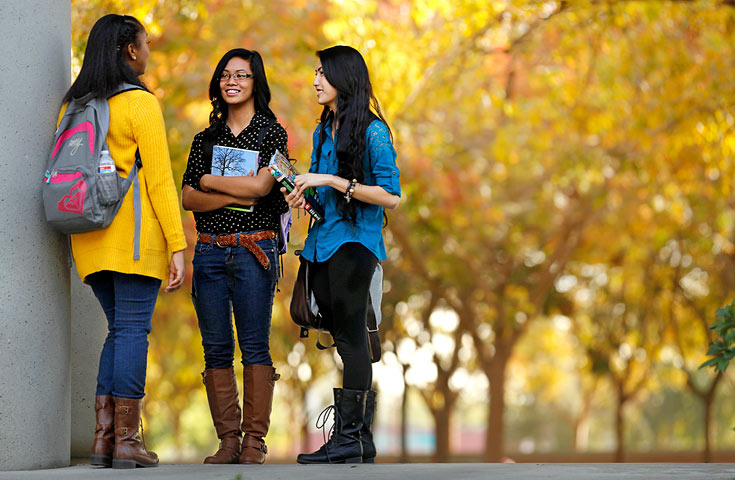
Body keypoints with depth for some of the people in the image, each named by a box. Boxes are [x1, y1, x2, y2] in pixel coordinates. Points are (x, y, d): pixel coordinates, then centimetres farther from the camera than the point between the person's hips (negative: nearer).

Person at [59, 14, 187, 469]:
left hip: (91, 238, 6)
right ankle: (127, 441, -3)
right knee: (133, 329, -3)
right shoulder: (141, 103, -6)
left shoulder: (73, 104, 13)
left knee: (120, 329, 13)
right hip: (135, 232, -6)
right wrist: (177, 246, -8)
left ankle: (104, 438, 7)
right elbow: (160, 178, -9)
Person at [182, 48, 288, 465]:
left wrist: (209, 180, -1)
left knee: (254, 346, -4)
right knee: (216, 348, 2)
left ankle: (255, 440, -1)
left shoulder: (272, 133, 4)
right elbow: (189, 198, 4)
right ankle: (228, 440, 7)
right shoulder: (206, 138, 15)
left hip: (253, 250, -4)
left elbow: (261, 185, -11)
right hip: (210, 251, 4)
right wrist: (235, 194, -11)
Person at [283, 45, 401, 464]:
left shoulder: (372, 131, -9)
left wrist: (332, 181, -17)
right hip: (323, 242, 8)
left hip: (354, 244, -8)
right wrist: (302, 196, 4)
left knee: (350, 336, -8)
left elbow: (391, 196, -15)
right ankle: (358, 436, 12)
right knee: (335, 338, 7)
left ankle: (352, 438, -5)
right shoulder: (323, 130, 15)